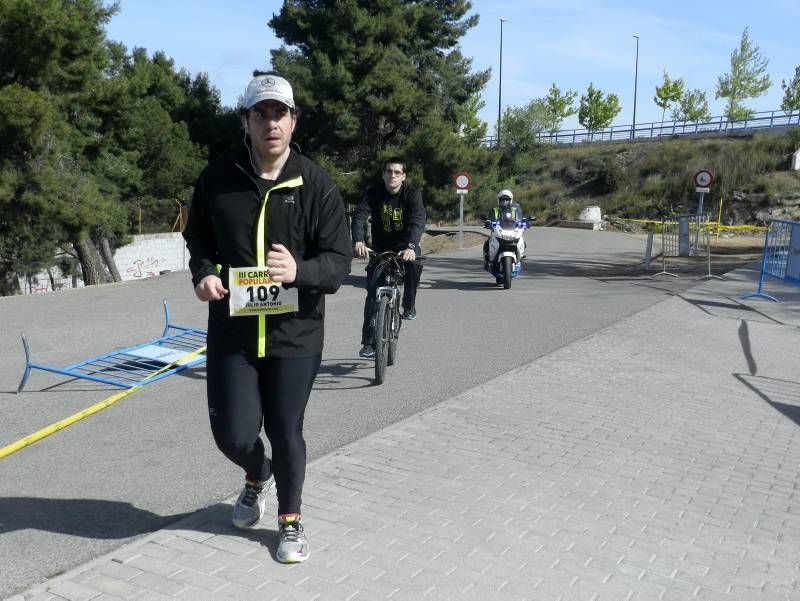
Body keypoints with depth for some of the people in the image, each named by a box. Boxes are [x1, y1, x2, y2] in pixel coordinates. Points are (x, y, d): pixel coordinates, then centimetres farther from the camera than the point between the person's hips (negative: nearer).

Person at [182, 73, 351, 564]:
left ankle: (291, 521, 34)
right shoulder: (218, 179, -3)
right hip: (232, 332, 2)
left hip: (295, 335, -1)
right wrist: (203, 273, -9)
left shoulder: (316, 184, -8)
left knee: (286, 432, 8)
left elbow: (340, 261, -9)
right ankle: (257, 476, 42)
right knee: (234, 434, 4)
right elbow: (198, 237, 12)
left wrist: (299, 270, -30)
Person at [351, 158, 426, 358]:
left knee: (414, 264, -34)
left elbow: (418, 221, -28)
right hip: (380, 248, 2)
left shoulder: (412, 194, -14)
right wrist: (358, 241, -42)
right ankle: (368, 343, 1)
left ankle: (409, 306, -8)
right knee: (372, 290, -7)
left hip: (405, 245, -1)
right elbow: (359, 216, -22)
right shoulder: (374, 194, -9)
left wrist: (411, 247, -47)